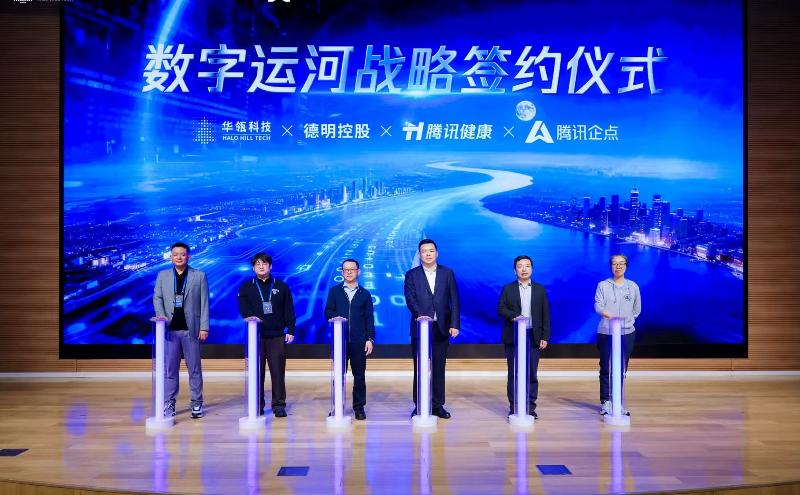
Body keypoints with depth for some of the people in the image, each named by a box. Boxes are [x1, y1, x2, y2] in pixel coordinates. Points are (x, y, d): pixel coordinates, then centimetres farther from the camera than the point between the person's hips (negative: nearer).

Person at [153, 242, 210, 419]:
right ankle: (169, 404, 9)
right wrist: (161, 315, -12)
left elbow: (204, 303, 1)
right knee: (170, 369, 3)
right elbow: (157, 297, 7)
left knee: (194, 368, 5)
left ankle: (197, 403, 12)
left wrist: (204, 327, -5)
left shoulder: (199, 276, 5)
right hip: (170, 329, 1)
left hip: (191, 329, -1)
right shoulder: (162, 275, 11)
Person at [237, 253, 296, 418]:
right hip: (255, 334, 0)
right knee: (256, 371, 3)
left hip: (277, 336, 0)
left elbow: (289, 311, 7)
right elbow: (243, 307, -3)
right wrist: (250, 316, -23)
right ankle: (257, 405, 11)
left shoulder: (281, 286, 10)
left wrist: (290, 330, 0)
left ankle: (279, 405, 5)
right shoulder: (246, 287, 10)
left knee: (278, 371, -1)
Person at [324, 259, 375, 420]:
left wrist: (370, 339, -2)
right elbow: (328, 312, 6)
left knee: (359, 375, 2)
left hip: (359, 341, 0)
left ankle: (359, 407, 10)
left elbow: (369, 319, 6)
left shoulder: (365, 294, 10)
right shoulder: (334, 291, 11)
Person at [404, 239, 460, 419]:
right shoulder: (411, 275, 4)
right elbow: (410, 299, -8)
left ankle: (437, 405, 15)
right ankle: (419, 406, 11)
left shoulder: (447, 273, 7)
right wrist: (422, 315, -25)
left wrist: (455, 324, -5)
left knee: (439, 367, 6)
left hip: (442, 328, 1)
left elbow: (454, 301, 3)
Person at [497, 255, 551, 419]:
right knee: (513, 373, 2)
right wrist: (514, 316, -22)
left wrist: (545, 337, -1)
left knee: (531, 373, 3)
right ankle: (514, 408, 7)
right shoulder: (508, 289, 6)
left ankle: (530, 407, 10)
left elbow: (545, 314, 6)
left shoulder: (540, 289, 9)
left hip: (533, 337, 1)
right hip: (513, 337, -1)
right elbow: (501, 309, -3)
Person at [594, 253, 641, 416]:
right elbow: (598, 307, -10)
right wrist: (612, 317, -26)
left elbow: (637, 309, 14)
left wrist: (627, 320, 5)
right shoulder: (603, 285, 0)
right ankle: (606, 402, 6)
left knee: (622, 369, 5)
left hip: (627, 333, 2)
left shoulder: (633, 286, 7)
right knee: (606, 369, 0)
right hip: (606, 333, -2)